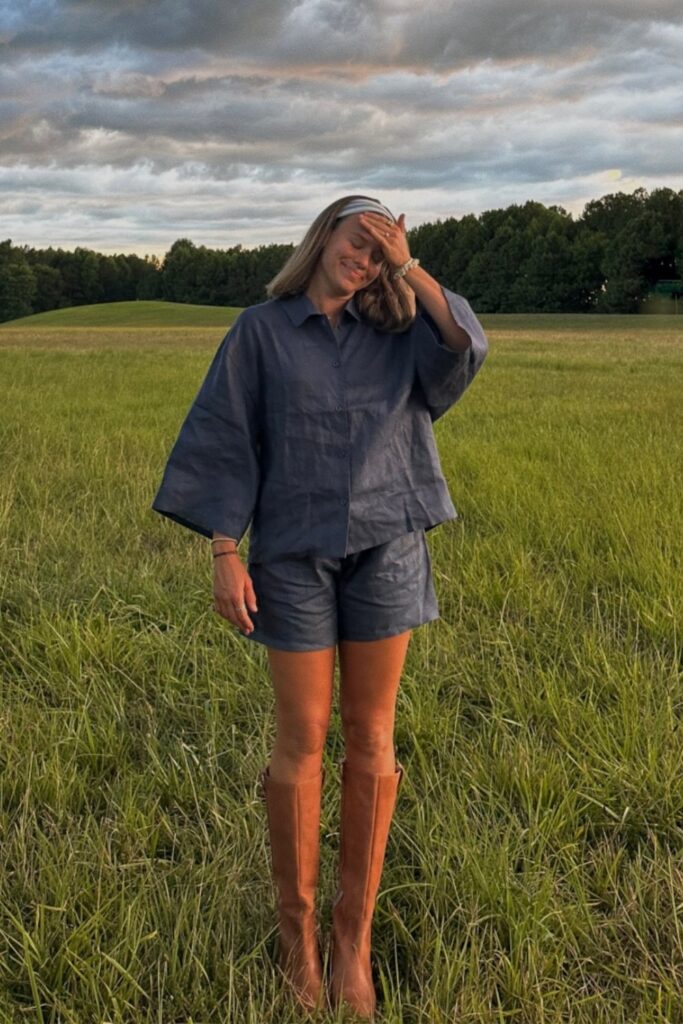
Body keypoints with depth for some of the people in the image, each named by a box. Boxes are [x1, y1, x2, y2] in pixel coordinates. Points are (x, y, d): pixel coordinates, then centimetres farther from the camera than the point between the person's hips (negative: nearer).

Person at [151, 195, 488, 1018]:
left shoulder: (394, 334, 9)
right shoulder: (260, 332, 2)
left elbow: (468, 347, -10)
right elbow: (225, 440, -2)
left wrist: (408, 264, -6)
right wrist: (225, 555, -9)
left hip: (386, 549, 2)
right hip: (295, 553, -2)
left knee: (371, 738, 4)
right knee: (302, 739, 2)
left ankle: (354, 932, 17)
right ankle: (296, 924, 20)